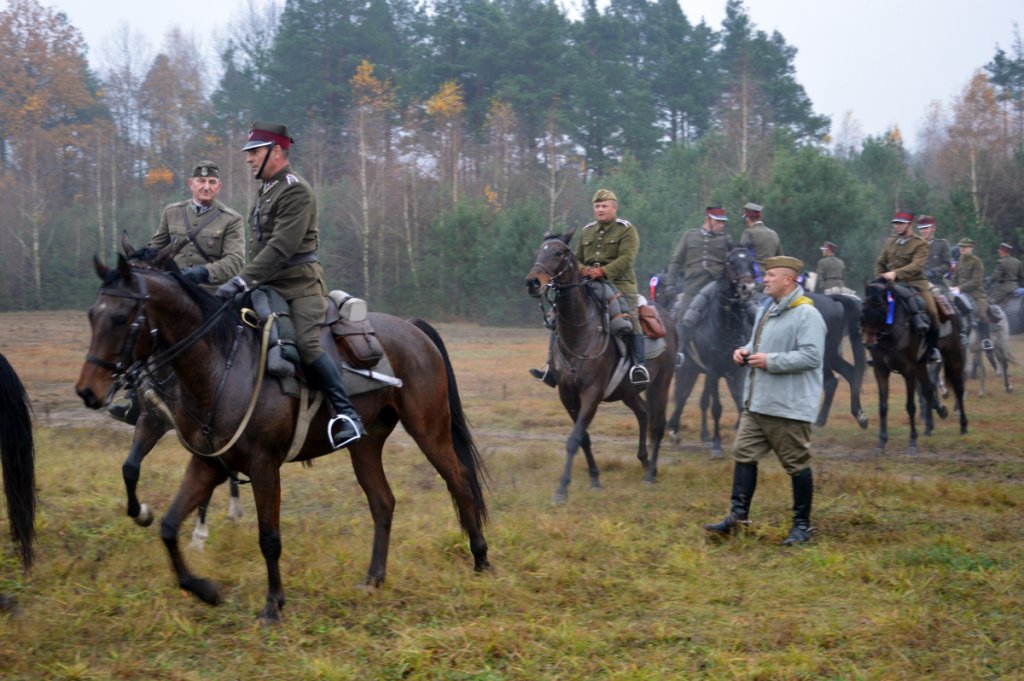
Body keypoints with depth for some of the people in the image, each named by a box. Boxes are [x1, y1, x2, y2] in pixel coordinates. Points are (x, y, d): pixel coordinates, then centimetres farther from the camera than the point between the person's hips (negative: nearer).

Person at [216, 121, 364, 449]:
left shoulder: (296, 191, -13)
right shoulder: (265, 191, 17)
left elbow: (281, 247, -23)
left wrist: (242, 281, -28)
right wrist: (244, 282, 13)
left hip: (301, 285, -10)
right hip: (270, 286, 10)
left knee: (306, 343, -27)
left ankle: (346, 413, -21)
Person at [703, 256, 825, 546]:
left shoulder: (806, 315, -14)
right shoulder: (767, 309, 15)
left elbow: (811, 356, -23)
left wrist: (771, 361, -23)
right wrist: (746, 350, 7)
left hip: (788, 407, -9)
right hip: (756, 402, 9)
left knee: (797, 464, 2)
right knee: (744, 454, 6)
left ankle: (802, 524, 12)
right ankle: (738, 516, 12)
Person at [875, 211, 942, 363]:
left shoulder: (921, 244, -5)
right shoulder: (890, 242, 12)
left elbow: (916, 266, -19)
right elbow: (880, 263, 18)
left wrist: (896, 273, -31)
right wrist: (880, 279, -1)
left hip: (915, 284, -5)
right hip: (893, 286, 5)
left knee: (931, 312, -23)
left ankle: (932, 347, -4)